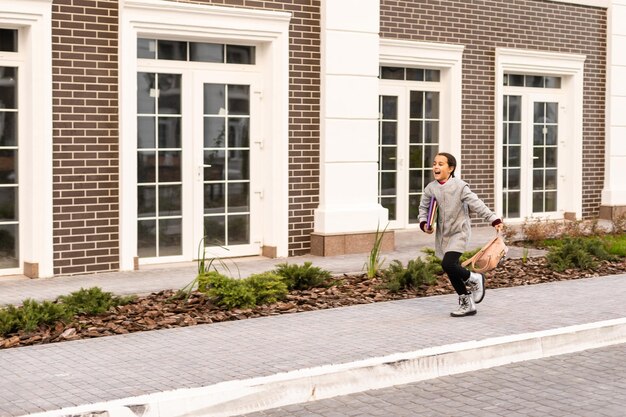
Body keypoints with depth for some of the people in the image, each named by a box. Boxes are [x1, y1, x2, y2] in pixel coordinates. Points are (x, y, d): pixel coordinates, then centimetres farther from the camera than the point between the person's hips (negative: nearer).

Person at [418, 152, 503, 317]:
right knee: (452, 271, 9)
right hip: (442, 234, 6)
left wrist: (494, 220, -20)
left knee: (448, 264, -21)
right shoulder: (430, 188, 1)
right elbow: (423, 207, 13)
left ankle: (474, 279, 7)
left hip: (459, 232, -6)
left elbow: (477, 204, -14)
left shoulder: (460, 186, -13)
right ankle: (467, 304, 24)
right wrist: (424, 223, -5)